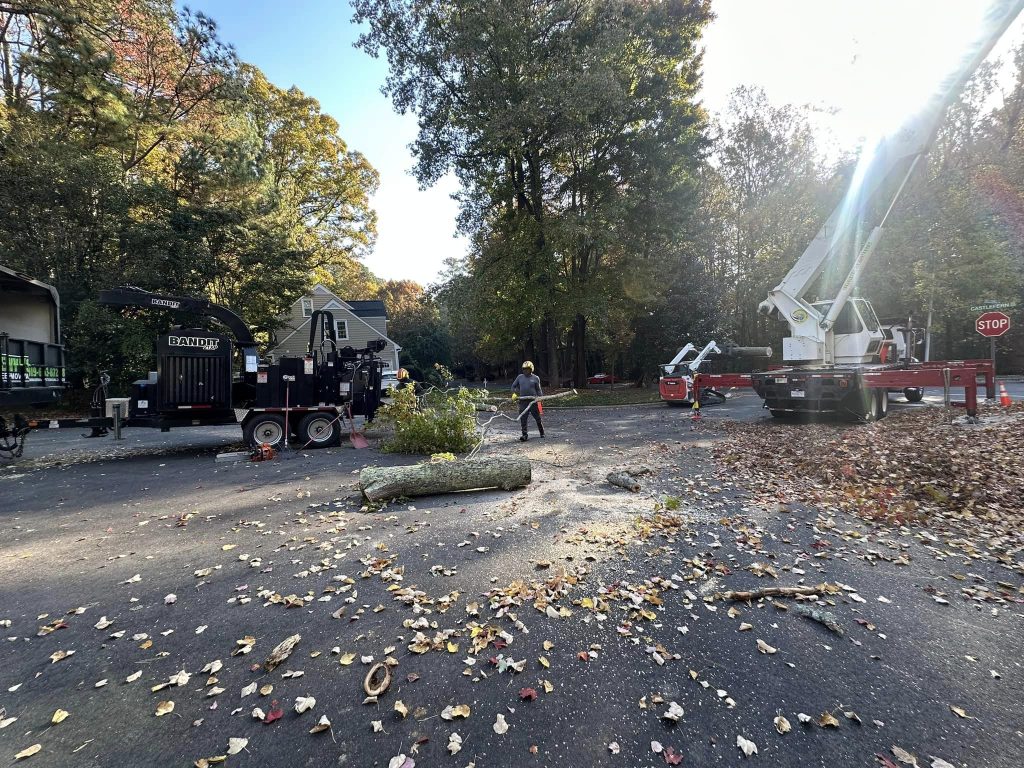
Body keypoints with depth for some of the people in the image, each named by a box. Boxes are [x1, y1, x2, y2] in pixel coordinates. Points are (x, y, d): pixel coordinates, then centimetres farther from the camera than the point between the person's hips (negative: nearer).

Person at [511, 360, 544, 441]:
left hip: (533, 401, -2)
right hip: (523, 401, 2)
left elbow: (538, 390, 6)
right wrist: (514, 394, 0)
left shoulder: (535, 378, 2)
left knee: (538, 418, 8)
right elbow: (513, 386, 16)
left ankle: (542, 432, 28)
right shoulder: (520, 377, 7)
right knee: (523, 419, -1)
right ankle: (524, 435, 5)